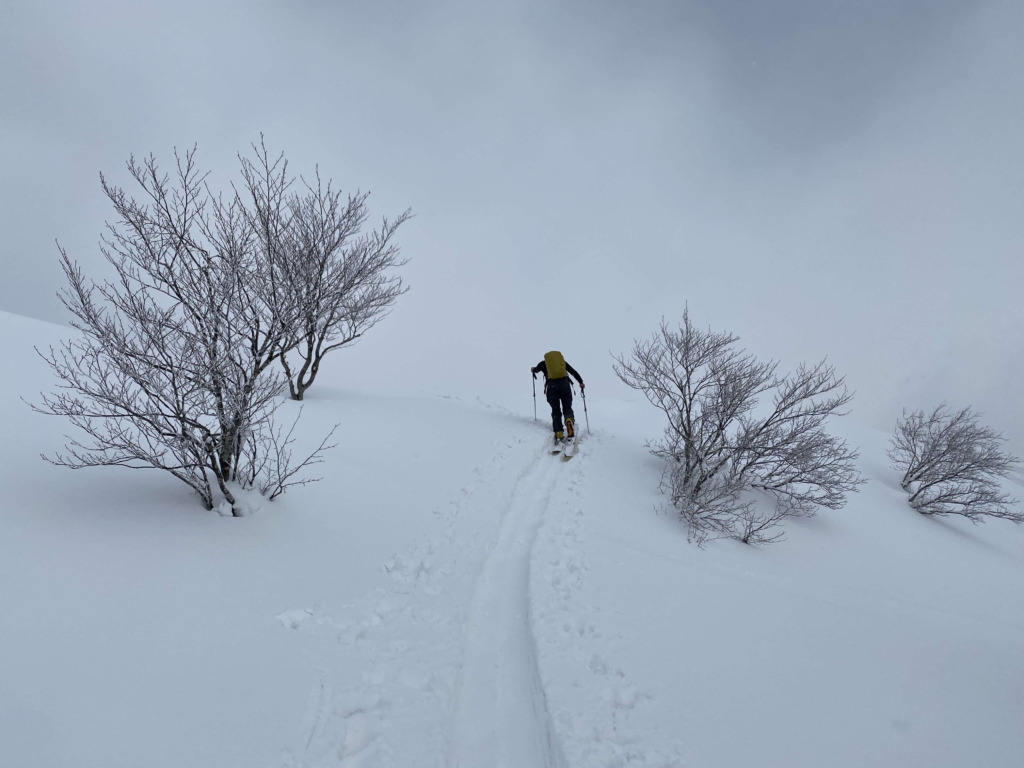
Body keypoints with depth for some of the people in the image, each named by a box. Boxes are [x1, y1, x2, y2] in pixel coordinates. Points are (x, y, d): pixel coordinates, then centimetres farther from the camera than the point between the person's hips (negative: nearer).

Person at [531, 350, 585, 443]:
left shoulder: (543, 363, 18)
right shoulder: (562, 361, 22)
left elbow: (536, 370, 37)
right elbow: (573, 372, 20)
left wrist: (533, 369, 60)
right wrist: (581, 382, 29)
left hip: (551, 386, -1)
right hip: (564, 384, 1)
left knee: (556, 411, 9)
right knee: (567, 408, 10)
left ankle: (558, 433, -8)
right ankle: (569, 420, -25)